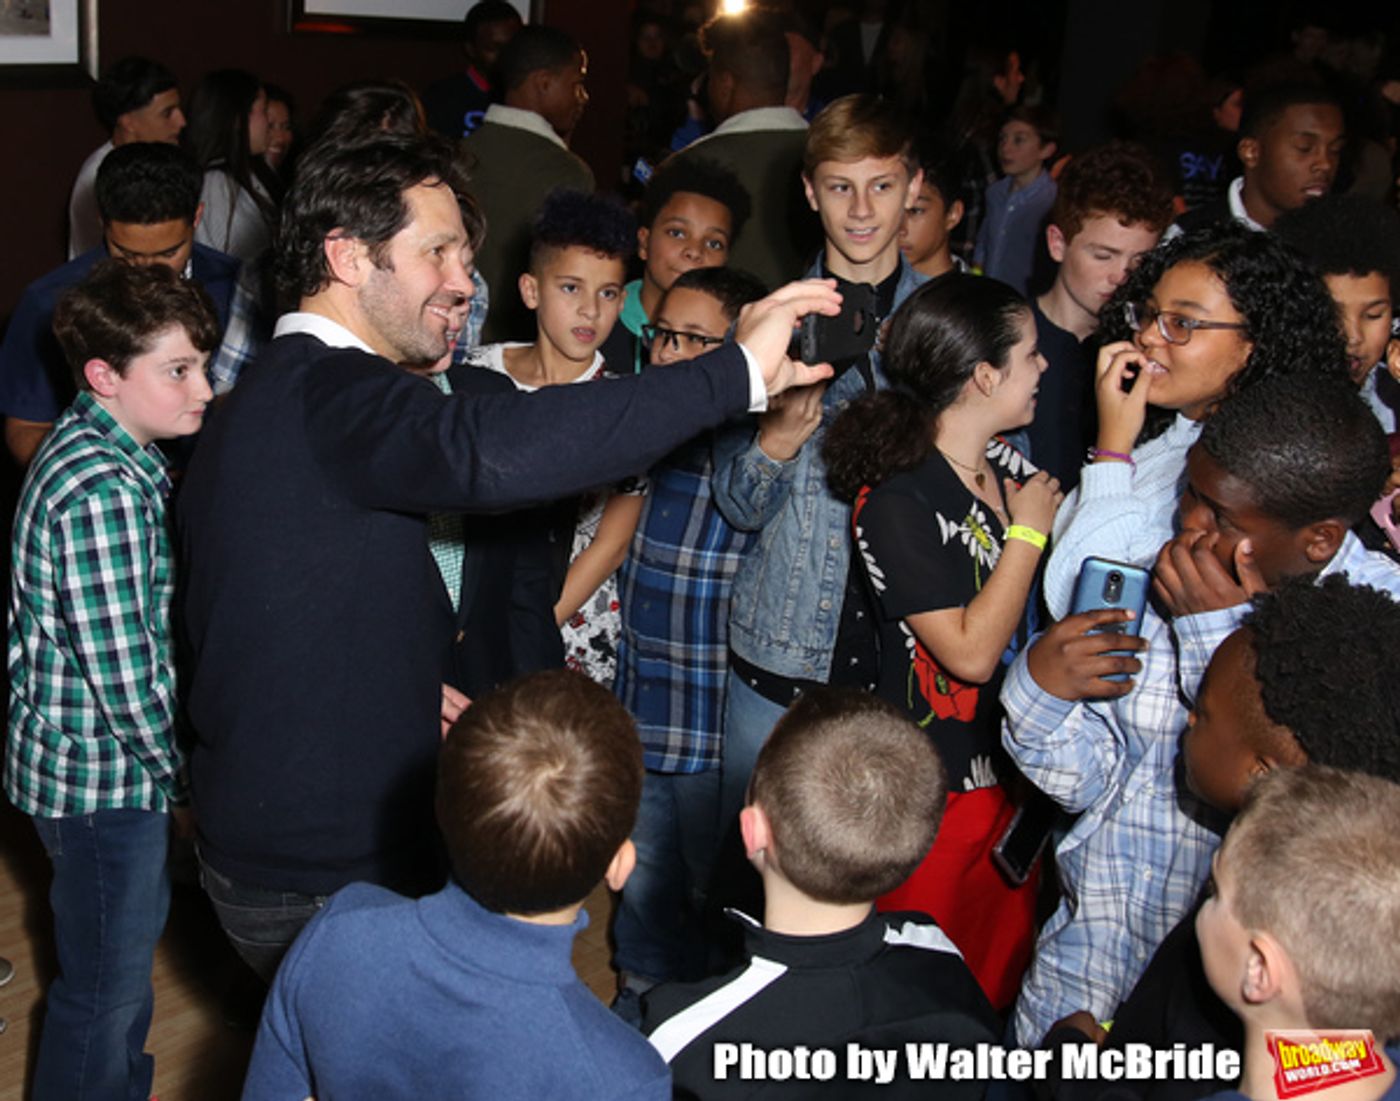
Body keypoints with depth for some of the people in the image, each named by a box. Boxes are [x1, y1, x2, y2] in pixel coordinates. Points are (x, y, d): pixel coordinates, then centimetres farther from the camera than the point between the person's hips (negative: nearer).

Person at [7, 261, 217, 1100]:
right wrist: (181, 782, -12)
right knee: (106, 984, 9)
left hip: (103, 758, 10)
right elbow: (124, 674, -25)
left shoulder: (94, 447, 3)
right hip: (102, 777, -10)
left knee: (129, 952, 27)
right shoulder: (104, 491, -28)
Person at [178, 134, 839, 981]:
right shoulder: (332, 395, -22)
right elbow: (491, 452, -45)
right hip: (331, 882, -10)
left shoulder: (273, 392, 12)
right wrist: (737, 372, -41)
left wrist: (407, 686, 18)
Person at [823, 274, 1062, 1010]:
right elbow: (970, 650, -24)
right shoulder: (895, 502, -22)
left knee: (1001, 969, 24)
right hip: (935, 786, -7)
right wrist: (1027, 533, -17)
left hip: (1015, 772, 8)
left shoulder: (1010, 464, 1)